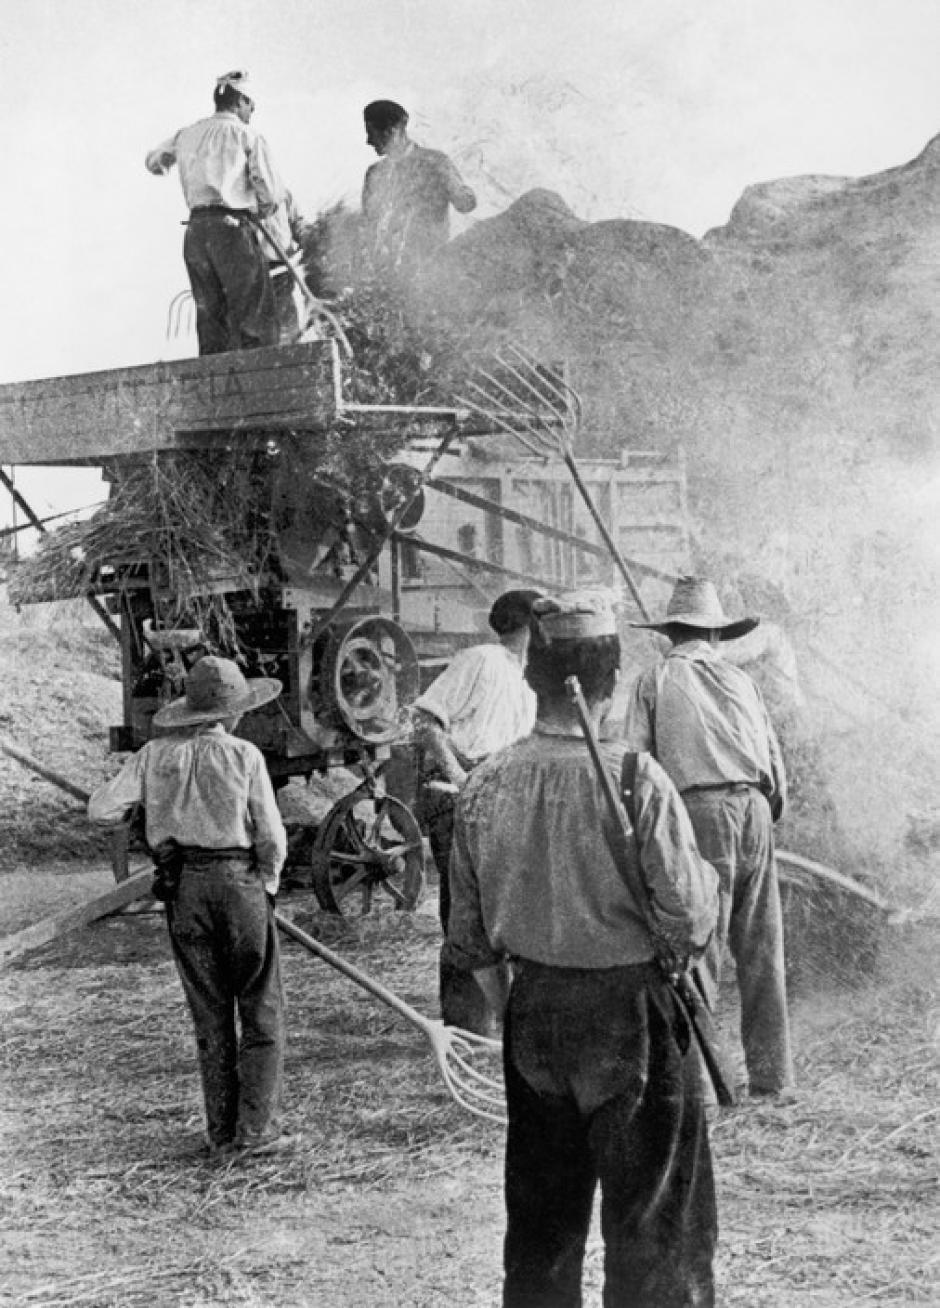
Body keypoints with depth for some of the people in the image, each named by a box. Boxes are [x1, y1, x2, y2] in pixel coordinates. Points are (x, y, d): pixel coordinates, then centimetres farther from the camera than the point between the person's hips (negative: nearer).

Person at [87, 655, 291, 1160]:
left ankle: (222, 1134, 12)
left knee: (210, 1015, 11)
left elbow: (101, 809, 0)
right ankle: (255, 1128, 1)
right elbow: (272, 837, -6)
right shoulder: (244, 756, -7)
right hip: (240, 879, -3)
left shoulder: (156, 755, 1)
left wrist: (145, 806, 20)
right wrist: (267, 884, 12)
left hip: (183, 889, 3)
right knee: (262, 1010, 7)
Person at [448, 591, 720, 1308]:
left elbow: (468, 935, 5)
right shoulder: (636, 778, -19)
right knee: (655, 1223, 6)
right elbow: (690, 922, -18)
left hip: (535, 1009, 5)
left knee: (541, 1220, 18)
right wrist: (704, 872, 2)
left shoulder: (486, 784, -4)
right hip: (631, 1014, -5)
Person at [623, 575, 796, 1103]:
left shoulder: (656, 680, 9)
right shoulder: (741, 679, 18)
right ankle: (773, 1076, 12)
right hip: (755, 809, 3)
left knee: (698, 946, -2)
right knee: (763, 951, 8)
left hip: (699, 810, -3)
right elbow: (777, 763, 17)